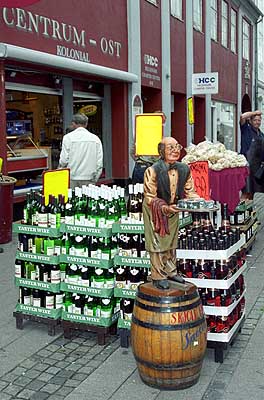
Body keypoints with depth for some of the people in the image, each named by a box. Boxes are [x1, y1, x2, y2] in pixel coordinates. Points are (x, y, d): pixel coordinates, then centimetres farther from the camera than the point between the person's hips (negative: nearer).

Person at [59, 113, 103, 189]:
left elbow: (64, 160, -6)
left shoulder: (68, 137, -3)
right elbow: (99, 162, 3)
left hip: (72, 180, -2)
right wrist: (95, 180, 11)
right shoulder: (95, 138, 4)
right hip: (88, 180, 2)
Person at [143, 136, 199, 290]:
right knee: (157, 242, 1)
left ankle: (171, 272, 35)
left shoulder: (184, 169, -11)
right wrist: (165, 208, -36)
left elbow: (189, 192, -1)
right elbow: (150, 198, -23)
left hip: (173, 209, 6)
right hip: (154, 210, -5)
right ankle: (158, 276, 15)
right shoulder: (153, 171, -27)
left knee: (171, 241, 18)